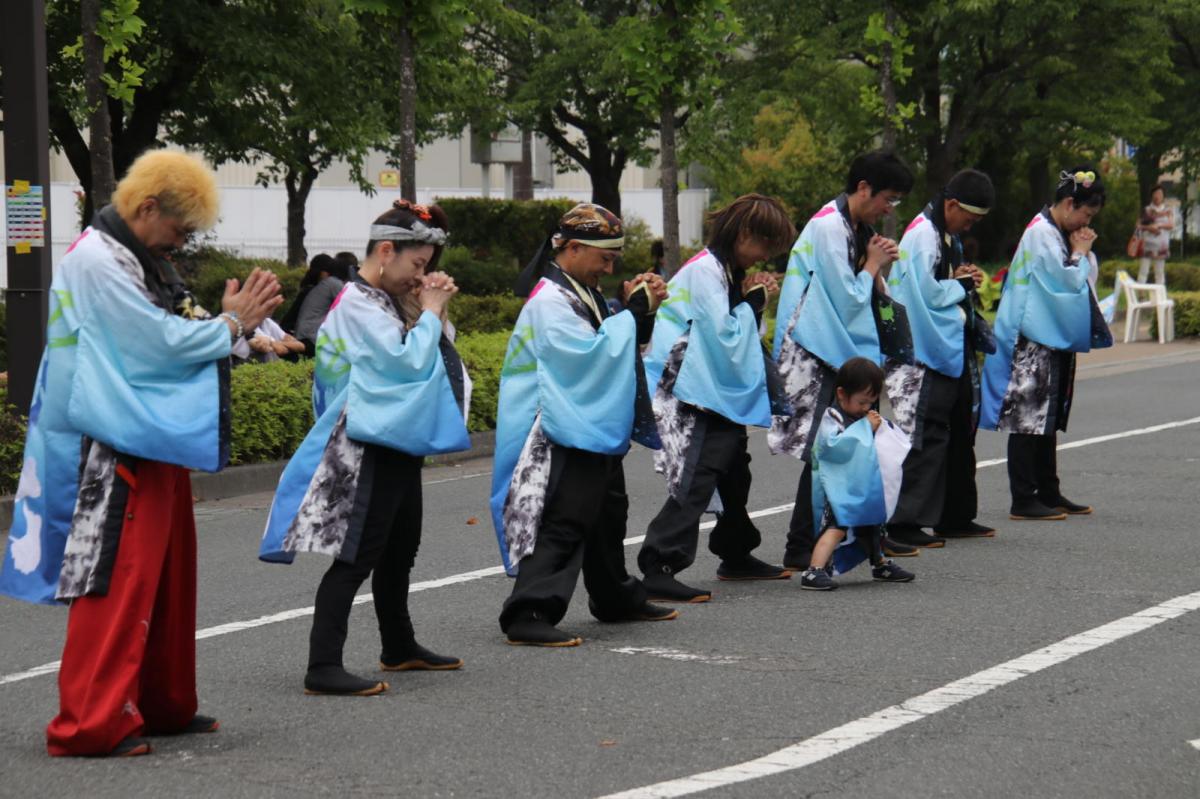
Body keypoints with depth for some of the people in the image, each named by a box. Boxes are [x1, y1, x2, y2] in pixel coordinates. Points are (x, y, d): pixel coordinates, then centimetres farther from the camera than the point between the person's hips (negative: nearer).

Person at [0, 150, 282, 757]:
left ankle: (162, 706, 25)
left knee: (166, 575, 15)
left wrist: (231, 320, 1)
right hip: (115, 451, -10)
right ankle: (87, 724, -7)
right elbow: (161, 341, -19)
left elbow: (162, 336, 15)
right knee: (118, 582, -10)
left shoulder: (137, 261, 16)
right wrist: (232, 323, -7)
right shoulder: (97, 262, -16)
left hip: (154, 445, 10)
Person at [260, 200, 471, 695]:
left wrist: (433, 310, 7)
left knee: (400, 549, 19)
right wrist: (430, 311, -10)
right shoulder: (358, 304, -15)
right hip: (370, 446, -10)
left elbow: (424, 355, 21)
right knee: (356, 555, -12)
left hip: (399, 441, 10)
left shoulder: (384, 302, 14)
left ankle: (399, 647, 33)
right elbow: (408, 360, -23)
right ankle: (322, 667, -13)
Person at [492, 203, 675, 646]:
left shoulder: (582, 293, 13)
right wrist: (634, 310, -18)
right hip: (564, 435, -10)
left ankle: (617, 598, 38)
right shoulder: (549, 301, -17)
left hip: (594, 428, 10)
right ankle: (528, 615, -19)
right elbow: (589, 352, -25)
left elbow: (614, 344, 22)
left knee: (607, 513, 22)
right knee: (564, 523, -16)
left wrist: (637, 308, 4)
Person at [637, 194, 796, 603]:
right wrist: (753, 302, -8)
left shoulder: (728, 272, 16)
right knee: (695, 478, -18)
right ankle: (657, 569, -23)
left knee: (734, 470, 20)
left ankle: (736, 556, 35)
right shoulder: (703, 270, -15)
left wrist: (753, 301, 5)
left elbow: (741, 338, 20)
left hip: (721, 393, 11)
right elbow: (723, 334, -21)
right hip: (693, 396, -11)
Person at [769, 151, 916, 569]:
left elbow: (869, 297, 18)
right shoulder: (828, 227, -16)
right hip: (820, 357, -9)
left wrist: (877, 270, 0)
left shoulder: (860, 228, 13)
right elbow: (847, 300, -19)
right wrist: (874, 266, -6)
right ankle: (800, 548, -4)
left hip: (850, 353, 9)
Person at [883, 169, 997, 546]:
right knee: (926, 436, -11)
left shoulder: (949, 236, 17)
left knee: (959, 433, 14)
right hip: (928, 350, -10)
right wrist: (962, 283, -9)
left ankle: (956, 517, 22)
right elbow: (925, 293, -22)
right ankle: (906, 522, -9)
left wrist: (965, 279, 7)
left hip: (955, 348, 10)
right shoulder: (922, 235, -14)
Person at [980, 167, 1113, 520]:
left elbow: (1084, 279, 17)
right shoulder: (1041, 233, -15)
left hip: (1055, 340, 10)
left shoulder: (1058, 233, 15)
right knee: (1029, 419, -6)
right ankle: (1023, 500, -4)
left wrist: (1082, 253, 1)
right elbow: (1066, 281, -19)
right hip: (1035, 342, -10)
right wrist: (1080, 252, -5)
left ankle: (1048, 493, 21)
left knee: (1048, 420, 14)